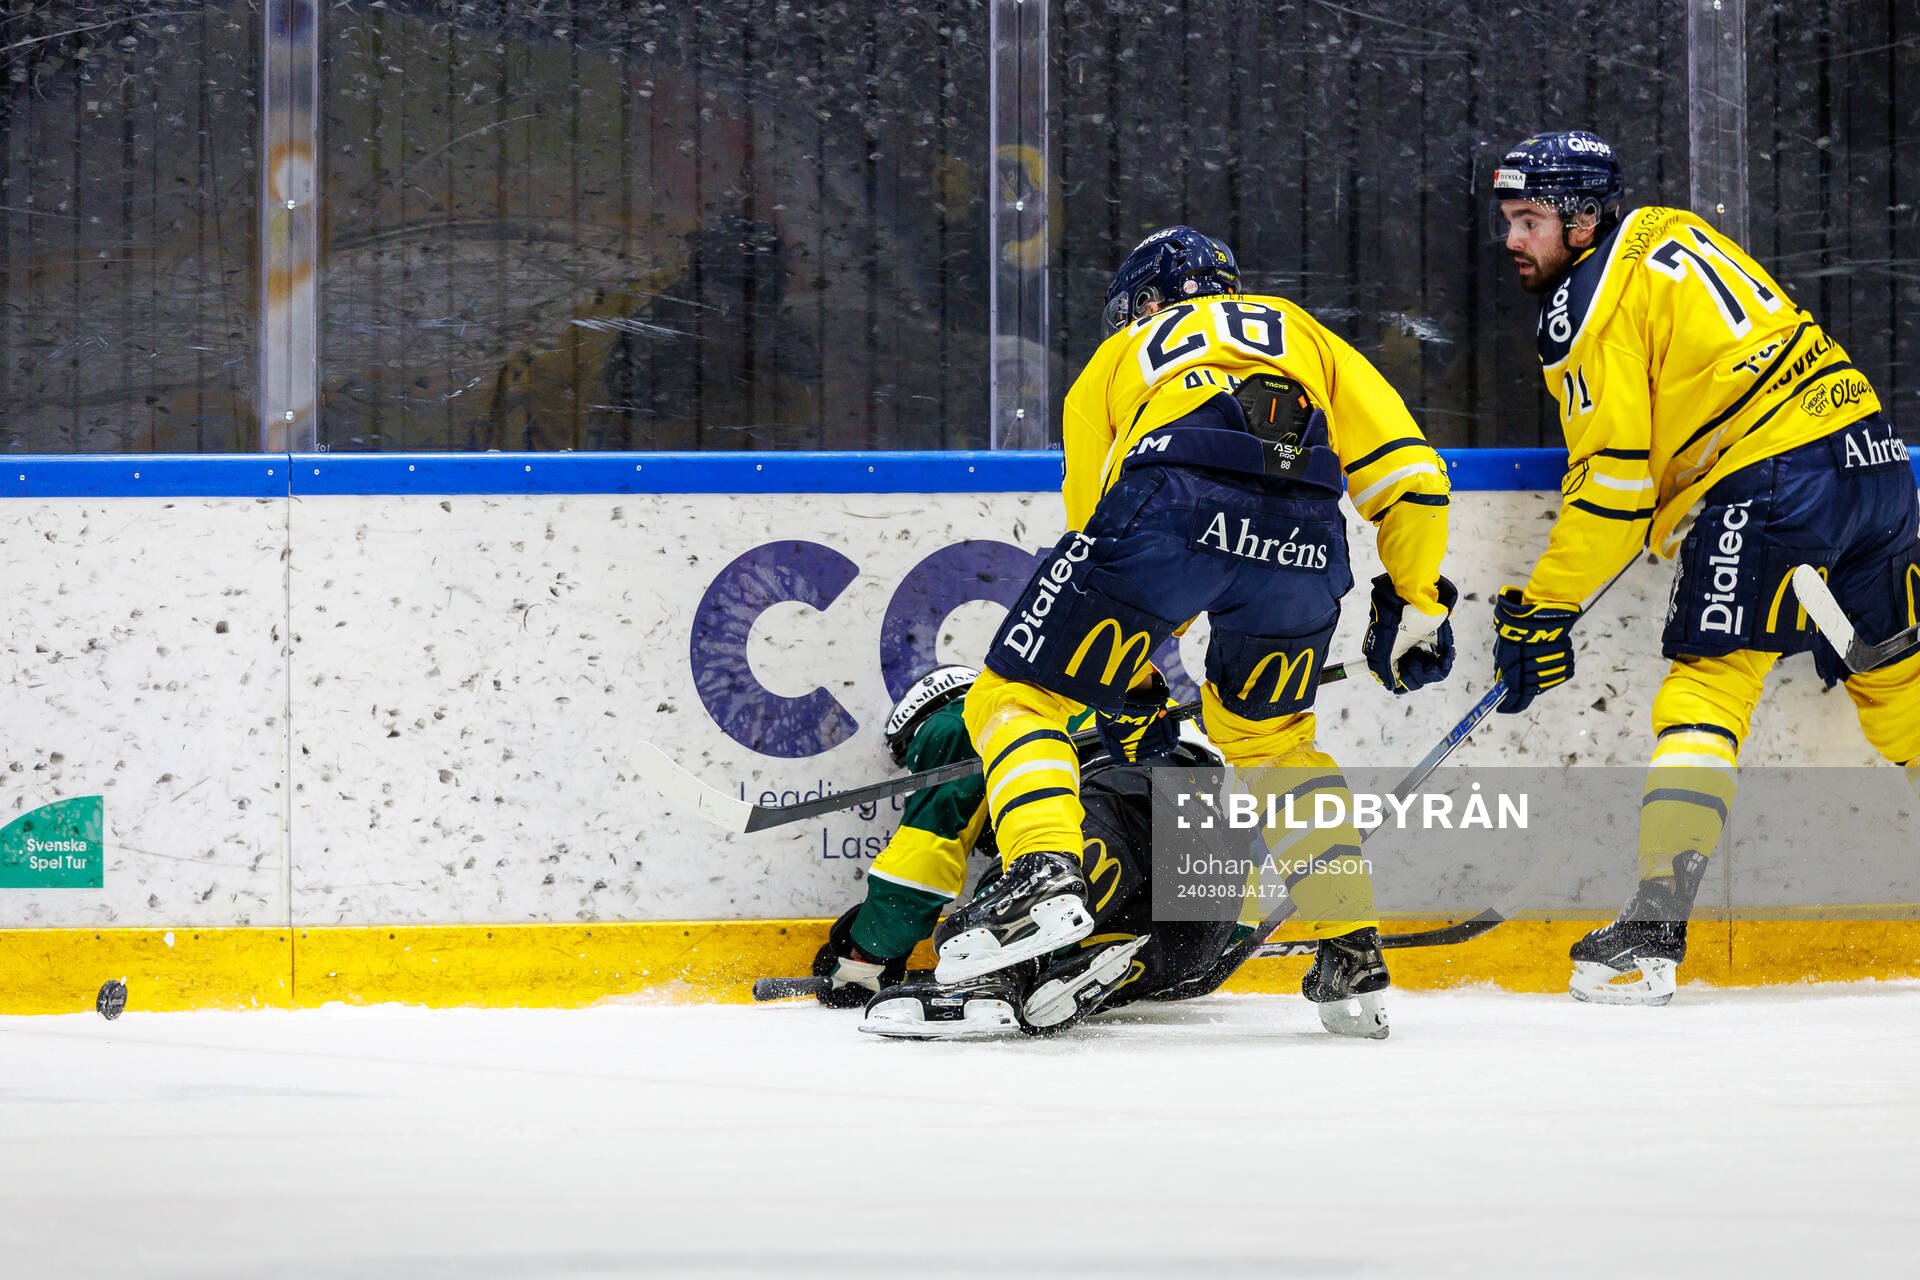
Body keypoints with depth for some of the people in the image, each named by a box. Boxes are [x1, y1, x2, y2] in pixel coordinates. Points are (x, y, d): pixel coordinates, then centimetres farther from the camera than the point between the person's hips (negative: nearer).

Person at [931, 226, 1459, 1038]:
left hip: (1168, 506, -3)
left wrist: (1132, 697, 43)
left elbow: (1092, 515, 36)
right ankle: (1352, 955, 17)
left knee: (1017, 694, 10)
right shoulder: (1304, 337, 37)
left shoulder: (1115, 360, 36)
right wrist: (1413, 606, 34)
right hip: (1300, 541, 3)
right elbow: (1406, 471, 24)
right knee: (1268, 733, 27)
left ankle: (1044, 876, -15)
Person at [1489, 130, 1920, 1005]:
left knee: (1707, 690, -8)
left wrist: (1545, 610, -3)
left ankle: (1655, 929, -15)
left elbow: (1612, 481, -9)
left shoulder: (1588, 307, -6)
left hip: (1772, 476, -8)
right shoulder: (1668, 236, 20)